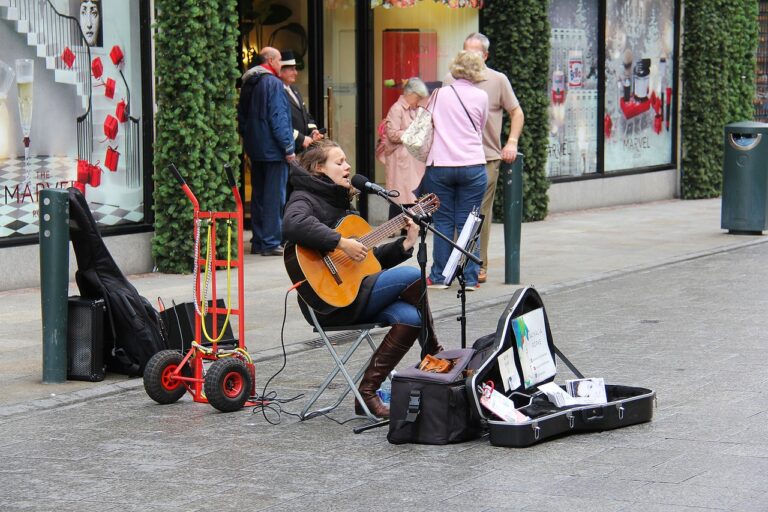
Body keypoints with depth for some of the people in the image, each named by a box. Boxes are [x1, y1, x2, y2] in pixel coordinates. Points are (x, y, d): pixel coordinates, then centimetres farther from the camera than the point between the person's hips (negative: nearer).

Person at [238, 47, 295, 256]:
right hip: (273, 150, -8)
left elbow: (241, 115, 18)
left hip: (255, 150, 8)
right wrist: (288, 148, -16)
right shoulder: (273, 83, -13)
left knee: (258, 195, 13)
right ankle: (271, 243, -6)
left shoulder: (248, 83, 12)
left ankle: (258, 242, 16)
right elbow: (278, 117, -18)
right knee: (275, 196, -5)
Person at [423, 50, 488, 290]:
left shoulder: (440, 94, 5)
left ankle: (439, 277, 7)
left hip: (439, 165, 1)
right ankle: (469, 278, 3)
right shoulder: (481, 97, 2)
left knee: (443, 223, 6)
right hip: (472, 166, -1)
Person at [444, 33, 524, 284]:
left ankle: (479, 266, 7)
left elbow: (517, 113, 10)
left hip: (487, 157, -1)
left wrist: (512, 142, -3)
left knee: (481, 213, 0)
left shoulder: (498, 80, 5)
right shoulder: (451, 80, 8)